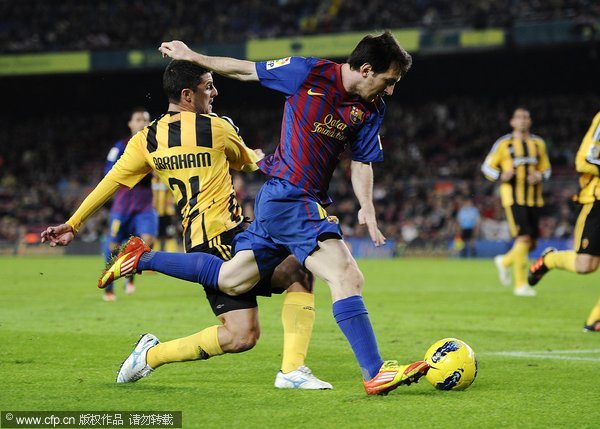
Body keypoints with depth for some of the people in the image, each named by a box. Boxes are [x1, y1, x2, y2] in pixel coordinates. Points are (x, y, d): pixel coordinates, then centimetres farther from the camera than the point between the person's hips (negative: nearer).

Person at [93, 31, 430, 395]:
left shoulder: (372, 108, 7)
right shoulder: (308, 73, -11)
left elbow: (362, 161, 16)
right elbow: (246, 70, 2)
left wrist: (367, 208, 2)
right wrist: (193, 57, 10)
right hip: (288, 197, -8)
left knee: (230, 281, 15)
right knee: (348, 278, -20)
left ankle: (142, 259, 27)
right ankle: (376, 373, -22)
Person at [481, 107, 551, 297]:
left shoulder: (538, 143, 11)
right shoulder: (503, 144, 0)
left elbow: (546, 169, 19)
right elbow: (487, 167, 5)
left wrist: (540, 176, -5)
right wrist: (501, 175, -15)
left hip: (534, 199, 5)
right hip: (513, 198, -5)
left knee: (532, 243, 4)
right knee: (523, 238, -17)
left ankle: (505, 261, 33)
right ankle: (520, 284, -11)